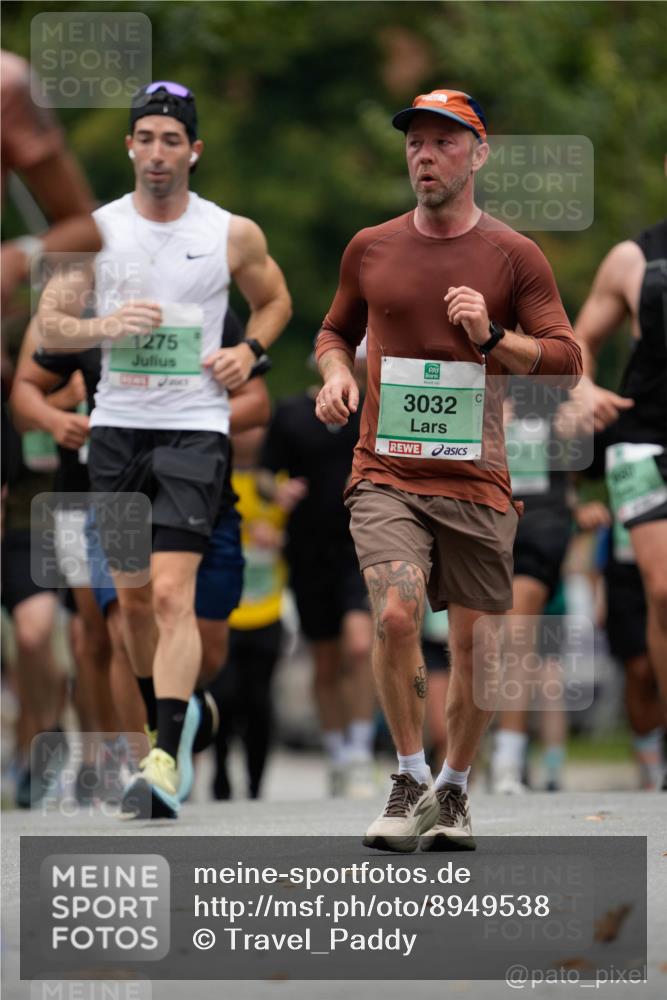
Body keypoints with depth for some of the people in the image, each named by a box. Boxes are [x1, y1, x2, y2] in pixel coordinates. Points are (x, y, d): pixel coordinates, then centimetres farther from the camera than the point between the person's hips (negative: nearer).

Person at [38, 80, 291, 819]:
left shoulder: (233, 235, 0)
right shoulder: (97, 229, 2)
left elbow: (274, 300, 18)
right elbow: (49, 322, 3)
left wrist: (250, 352, -1)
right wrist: (104, 327, -17)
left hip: (194, 429, -3)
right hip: (117, 426, 3)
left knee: (173, 592, -15)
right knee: (132, 593, 12)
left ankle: (166, 762, -20)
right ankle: (171, 717, 35)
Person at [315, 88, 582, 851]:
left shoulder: (514, 257, 4)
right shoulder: (370, 249, 10)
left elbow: (567, 359, 1)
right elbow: (336, 329, 26)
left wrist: (492, 336, -15)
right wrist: (335, 371, 4)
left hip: (476, 481, 0)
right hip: (385, 474, 0)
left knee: (475, 646, 3)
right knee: (395, 614, -22)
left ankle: (453, 789, 26)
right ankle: (410, 779, -5)